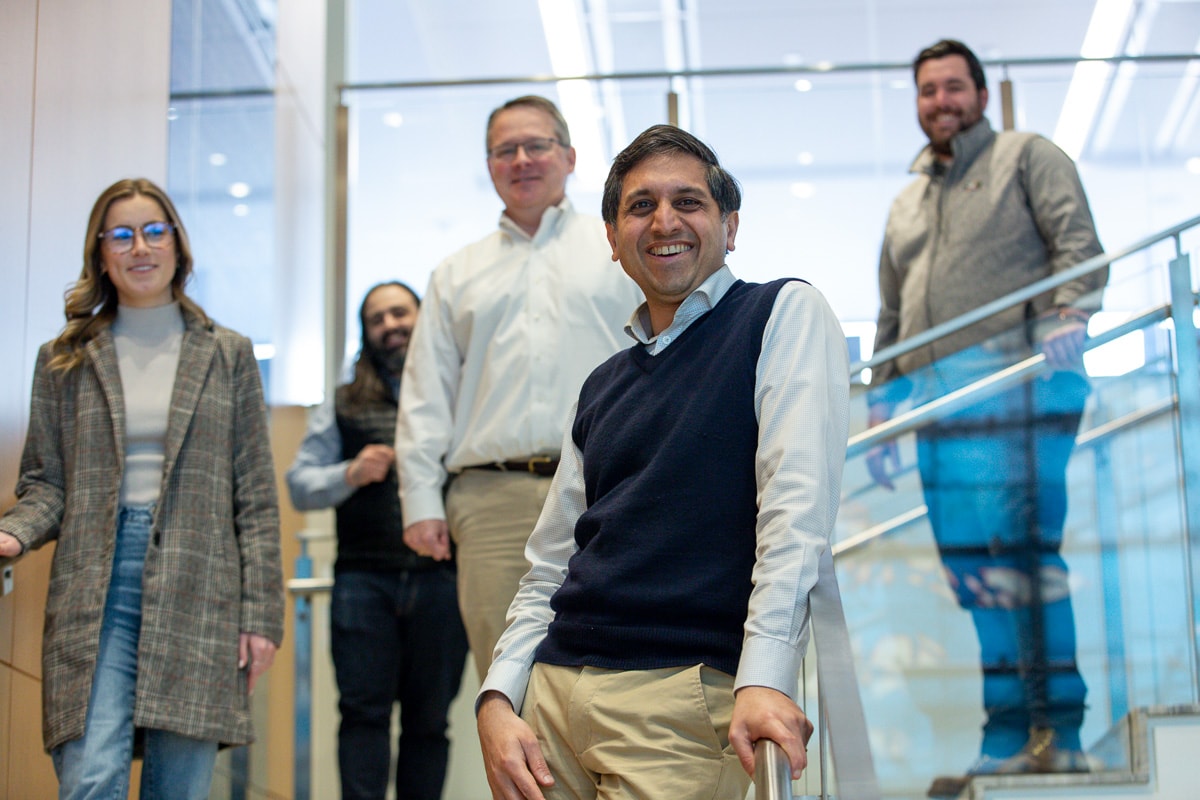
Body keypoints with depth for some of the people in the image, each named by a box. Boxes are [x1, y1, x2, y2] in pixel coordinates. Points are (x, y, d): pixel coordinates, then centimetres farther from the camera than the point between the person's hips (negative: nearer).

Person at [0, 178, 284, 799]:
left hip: (197, 588, 0)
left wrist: (260, 612, 2)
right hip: (95, 588, 0)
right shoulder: (65, 361, 13)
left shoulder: (227, 356, 13)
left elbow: (255, 497, 9)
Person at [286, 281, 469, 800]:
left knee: (429, 717, 3)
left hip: (440, 577, -1)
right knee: (364, 711, -5)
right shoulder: (343, 405, 19)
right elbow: (299, 485, 15)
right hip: (365, 578, 1)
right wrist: (350, 474, -3)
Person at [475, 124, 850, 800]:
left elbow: (798, 498, -12)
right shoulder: (603, 387, 20)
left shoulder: (785, 314, 2)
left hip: (687, 693, -6)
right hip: (554, 690, 6)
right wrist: (499, 699, 3)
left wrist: (764, 676, -23)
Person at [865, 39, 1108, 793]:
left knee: (1023, 548, -13)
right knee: (970, 566, 0)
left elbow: (1079, 243, -2)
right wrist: (882, 405, 20)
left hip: (1019, 376, -6)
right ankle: (1009, 733, 3)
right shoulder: (906, 205, 30)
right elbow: (891, 319, 29)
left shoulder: (1028, 156, 12)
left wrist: (1067, 315, -20)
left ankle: (1058, 729, -8)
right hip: (937, 398, 6)